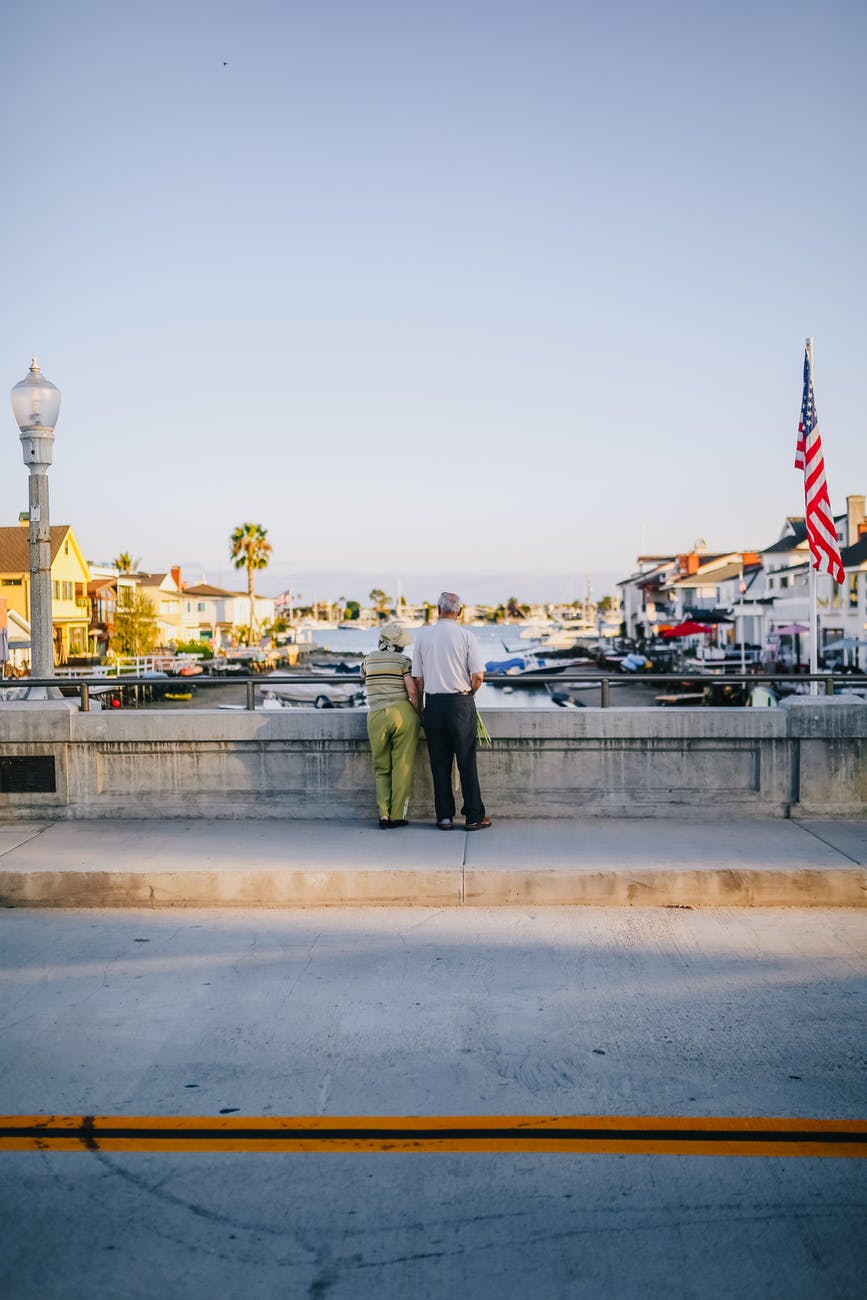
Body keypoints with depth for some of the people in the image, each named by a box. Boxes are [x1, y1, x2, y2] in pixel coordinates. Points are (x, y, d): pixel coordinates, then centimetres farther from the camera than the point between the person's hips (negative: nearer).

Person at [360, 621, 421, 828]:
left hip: (376, 715, 3)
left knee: (381, 768, 13)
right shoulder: (403, 660, 0)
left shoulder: (367, 660, 12)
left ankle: (383, 814, 1)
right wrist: (419, 714, 4)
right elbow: (413, 692, -7)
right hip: (402, 713, -3)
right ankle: (397, 816, 6)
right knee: (402, 767, 5)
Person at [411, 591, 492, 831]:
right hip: (461, 703, -2)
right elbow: (478, 676, -7)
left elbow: (418, 679, 3)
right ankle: (474, 817, 6)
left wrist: (423, 705, 14)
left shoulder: (422, 636, 2)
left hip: (433, 703, 2)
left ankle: (444, 816, 11)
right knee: (466, 762, 3)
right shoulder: (466, 636, -5)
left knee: (439, 763, 8)